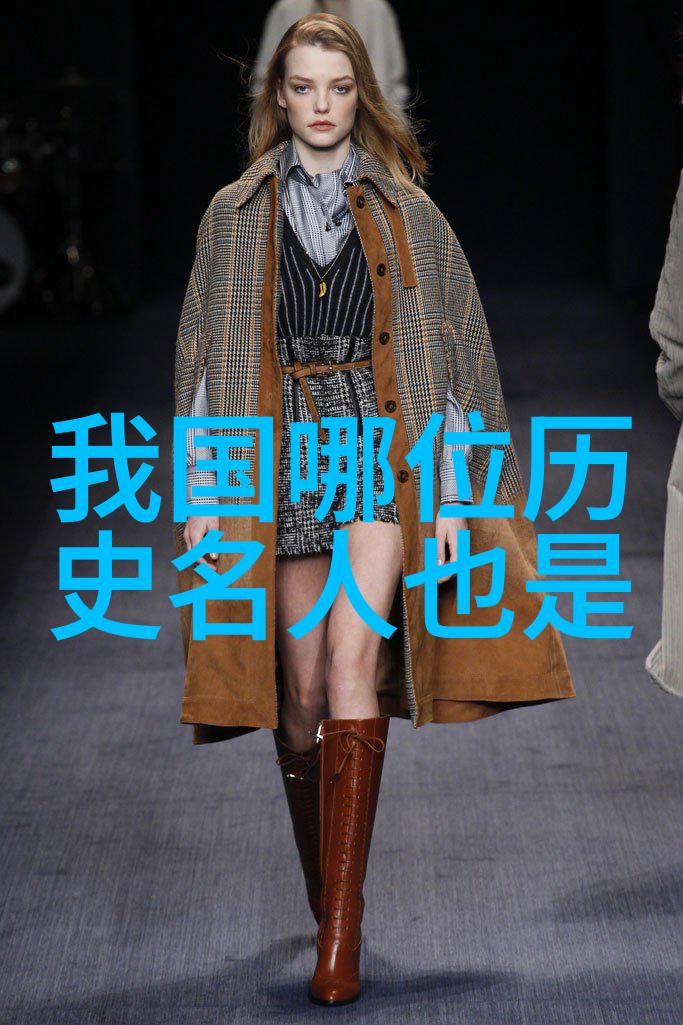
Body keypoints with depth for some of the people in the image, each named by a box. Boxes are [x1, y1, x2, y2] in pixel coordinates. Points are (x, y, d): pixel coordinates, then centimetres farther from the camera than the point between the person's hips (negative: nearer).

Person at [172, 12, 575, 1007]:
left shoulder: (409, 215, 9)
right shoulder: (233, 217, 12)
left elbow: (452, 358, 8)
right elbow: (205, 360, 11)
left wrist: (451, 488, 0)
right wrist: (199, 492, 3)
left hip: (385, 450, -2)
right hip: (278, 458, 2)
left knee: (354, 655, -19)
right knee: (302, 687, 0)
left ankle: (342, 926, -22)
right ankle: (328, 906, 17)